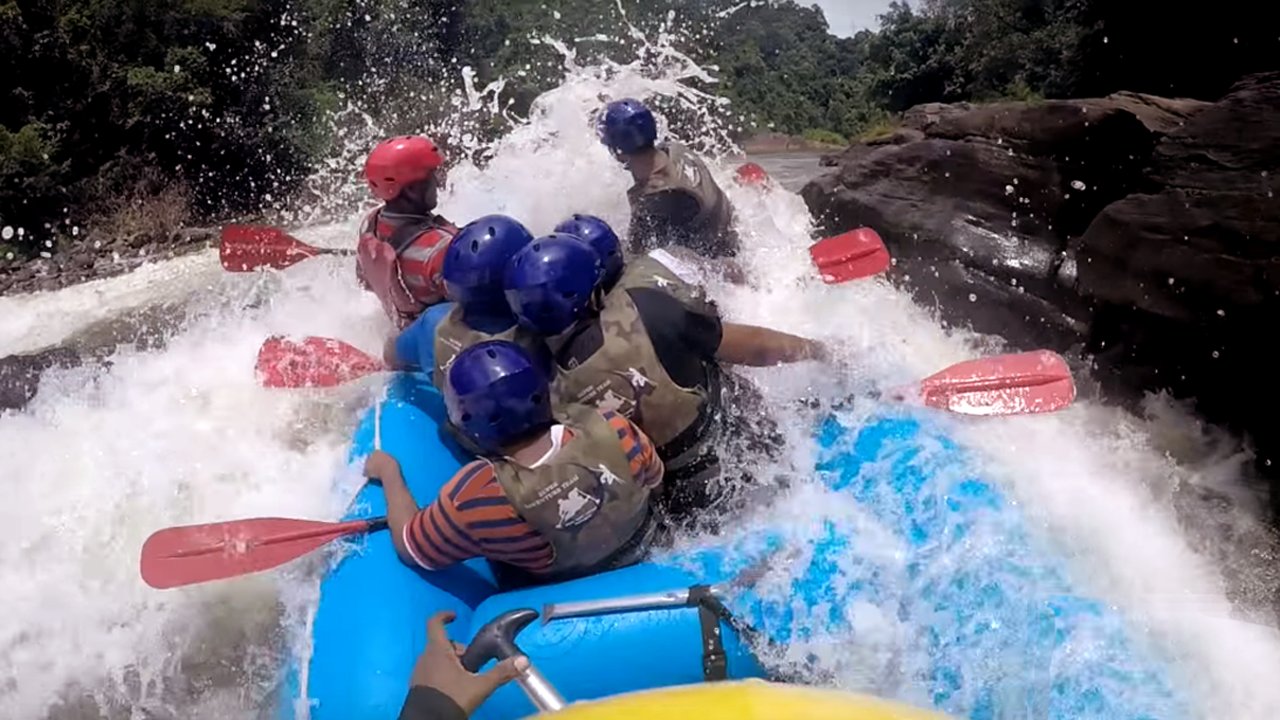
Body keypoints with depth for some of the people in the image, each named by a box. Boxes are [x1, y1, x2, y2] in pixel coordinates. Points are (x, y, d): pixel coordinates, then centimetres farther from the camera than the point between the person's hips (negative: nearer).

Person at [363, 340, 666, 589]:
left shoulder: (474, 497, -37)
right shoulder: (612, 429, -31)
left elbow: (412, 548, -15)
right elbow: (654, 480, -8)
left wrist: (388, 473, 0)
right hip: (642, 556, 3)